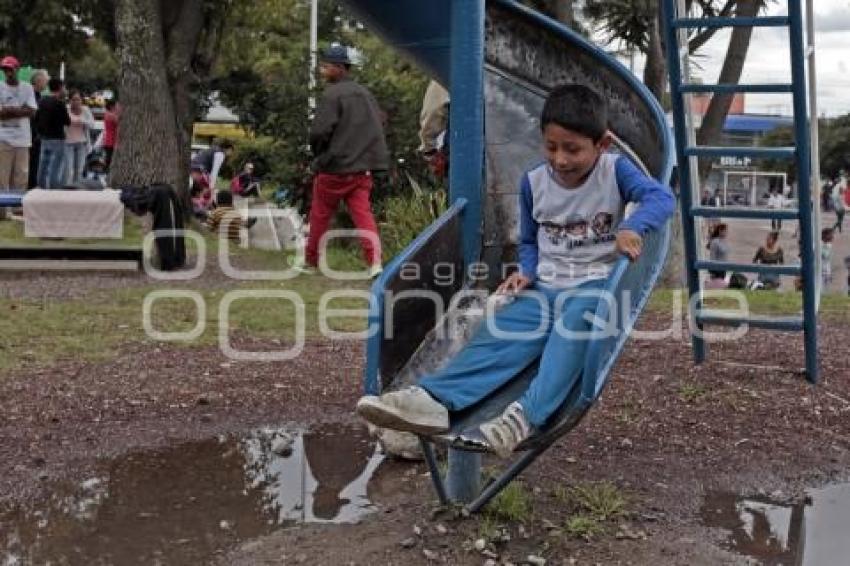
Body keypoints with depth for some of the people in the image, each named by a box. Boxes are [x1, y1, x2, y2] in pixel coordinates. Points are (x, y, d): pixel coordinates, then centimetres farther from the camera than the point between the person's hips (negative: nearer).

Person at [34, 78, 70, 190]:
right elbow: (67, 122, -9)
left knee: (43, 168, 11)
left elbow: (37, 119, 13)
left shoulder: (42, 101, 8)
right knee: (57, 170, -6)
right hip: (57, 139, -7)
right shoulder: (59, 103, -13)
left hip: (44, 138, 7)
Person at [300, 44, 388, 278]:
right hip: (363, 167, 6)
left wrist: (317, 153, 1)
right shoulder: (365, 93, 10)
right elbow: (379, 126, 15)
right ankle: (375, 260, -15)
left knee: (320, 215, 9)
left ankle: (310, 261, 21)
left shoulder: (332, 94, -12)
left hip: (334, 166, -6)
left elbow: (319, 131, -18)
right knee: (363, 212, 2)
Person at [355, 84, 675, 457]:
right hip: (545, 286, 4)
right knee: (499, 333, -21)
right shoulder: (534, 182, 6)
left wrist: (632, 227, -40)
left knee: (574, 322, -38)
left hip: (596, 284, -4)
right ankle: (432, 398, -41)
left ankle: (526, 415, -52)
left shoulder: (615, 170, -4)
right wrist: (526, 272, -3)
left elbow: (661, 197, -20)